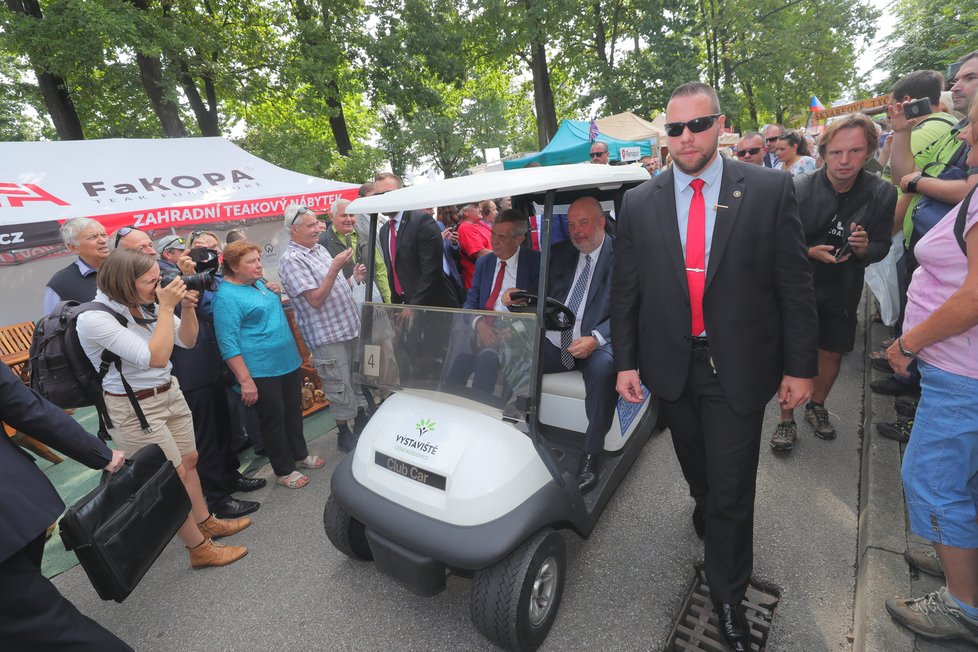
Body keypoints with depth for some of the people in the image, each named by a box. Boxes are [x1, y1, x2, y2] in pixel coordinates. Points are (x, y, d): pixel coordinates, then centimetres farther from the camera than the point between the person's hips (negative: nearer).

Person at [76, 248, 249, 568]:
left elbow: (187, 341, 3)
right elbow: (156, 358, -29)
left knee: (189, 460, 18)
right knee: (174, 476, 3)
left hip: (170, 393, 7)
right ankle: (199, 548, 21)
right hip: (134, 408, -6)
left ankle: (206, 522, 38)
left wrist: (187, 307, -13)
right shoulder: (94, 318, -22)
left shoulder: (146, 305, -5)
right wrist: (166, 308, -26)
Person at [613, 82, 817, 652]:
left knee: (732, 490, 8)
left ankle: (728, 598, 31)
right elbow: (626, 291, 1)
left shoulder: (771, 191, -5)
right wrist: (626, 361, 0)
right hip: (670, 365, 2)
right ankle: (707, 510, 56)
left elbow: (795, 285, -3)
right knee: (697, 471, 22)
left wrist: (801, 366, -3)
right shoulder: (639, 203, -1)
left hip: (739, 368, -1)